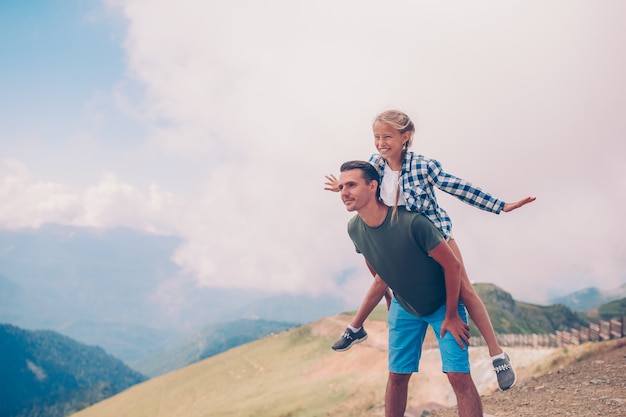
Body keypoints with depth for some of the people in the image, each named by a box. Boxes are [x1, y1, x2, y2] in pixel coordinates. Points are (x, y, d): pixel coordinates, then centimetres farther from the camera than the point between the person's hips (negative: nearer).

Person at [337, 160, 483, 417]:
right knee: (397, 376, 7)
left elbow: (452, 264, -22)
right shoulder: (354, 228, -14)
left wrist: (451, 316, -16)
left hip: (443, 305, -5)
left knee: (458, 375, -12)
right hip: (404, 308, 5)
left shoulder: (411, 222, -33)